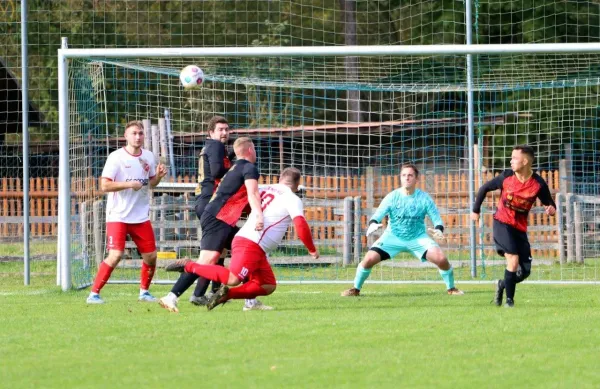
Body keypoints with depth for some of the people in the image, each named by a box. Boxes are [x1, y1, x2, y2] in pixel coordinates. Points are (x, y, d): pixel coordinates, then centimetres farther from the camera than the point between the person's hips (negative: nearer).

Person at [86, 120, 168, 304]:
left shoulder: (148, 157, 7)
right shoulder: (116, 157, -10)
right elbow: (104, 185, -15)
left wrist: (159, 175, -3)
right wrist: (129, 184, -24)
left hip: (141, 217, 6)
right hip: (118, 216, -6)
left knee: (151, 256, 5)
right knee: (115, 255, -17)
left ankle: (144, 291, 27)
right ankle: (94, 294, -7)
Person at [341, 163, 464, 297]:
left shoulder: (424, 198, -12)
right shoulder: (392, 197, -12)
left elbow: (437, 219, -9)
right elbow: (377, 215, -16)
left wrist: (438, 231, -33)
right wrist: (373, 224, -40)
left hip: (418, 238, 0)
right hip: (393, 237, 0)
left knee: (441, 259, -20)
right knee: (369, 259, -17)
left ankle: (451, 289, 5)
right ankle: (356, 289, 6)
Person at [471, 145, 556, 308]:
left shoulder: (538, 184, -10)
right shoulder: (506, 177, -9)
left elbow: (550, 204, -1)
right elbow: (484, 188, 6)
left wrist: (551, 209, -25)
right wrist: (475, 210, 9)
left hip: (520, 228, 2)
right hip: (502, 223, -2)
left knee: (525, 271, 1)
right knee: (513, 259, -21)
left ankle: (503, 285, 31)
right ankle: (509, 299, -9)